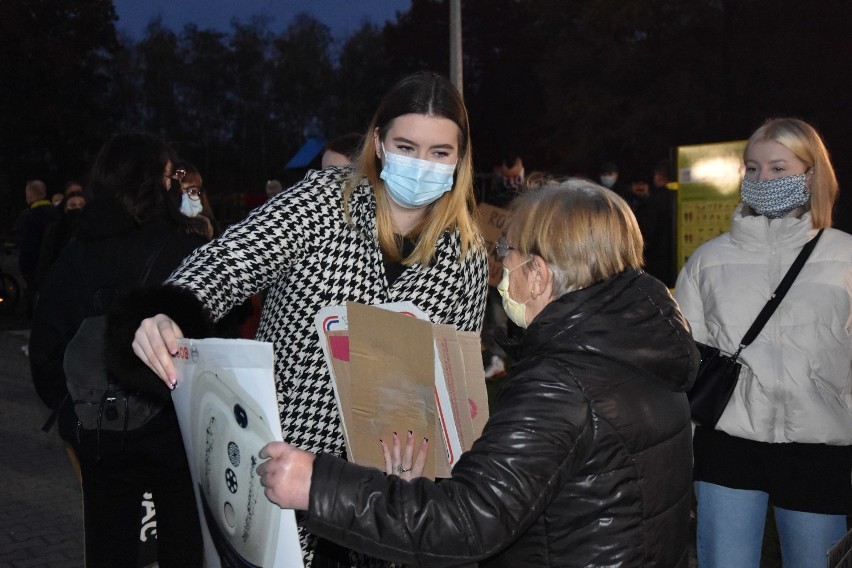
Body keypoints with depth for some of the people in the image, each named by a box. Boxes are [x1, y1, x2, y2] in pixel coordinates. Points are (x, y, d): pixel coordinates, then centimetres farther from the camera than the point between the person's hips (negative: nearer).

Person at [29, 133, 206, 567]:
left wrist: (69, 409, 14)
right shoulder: (184, 250, -13)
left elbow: (45, 349, 2)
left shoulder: (74, 256, -2)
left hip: (98, 433, 4)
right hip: (174, 426, -3)